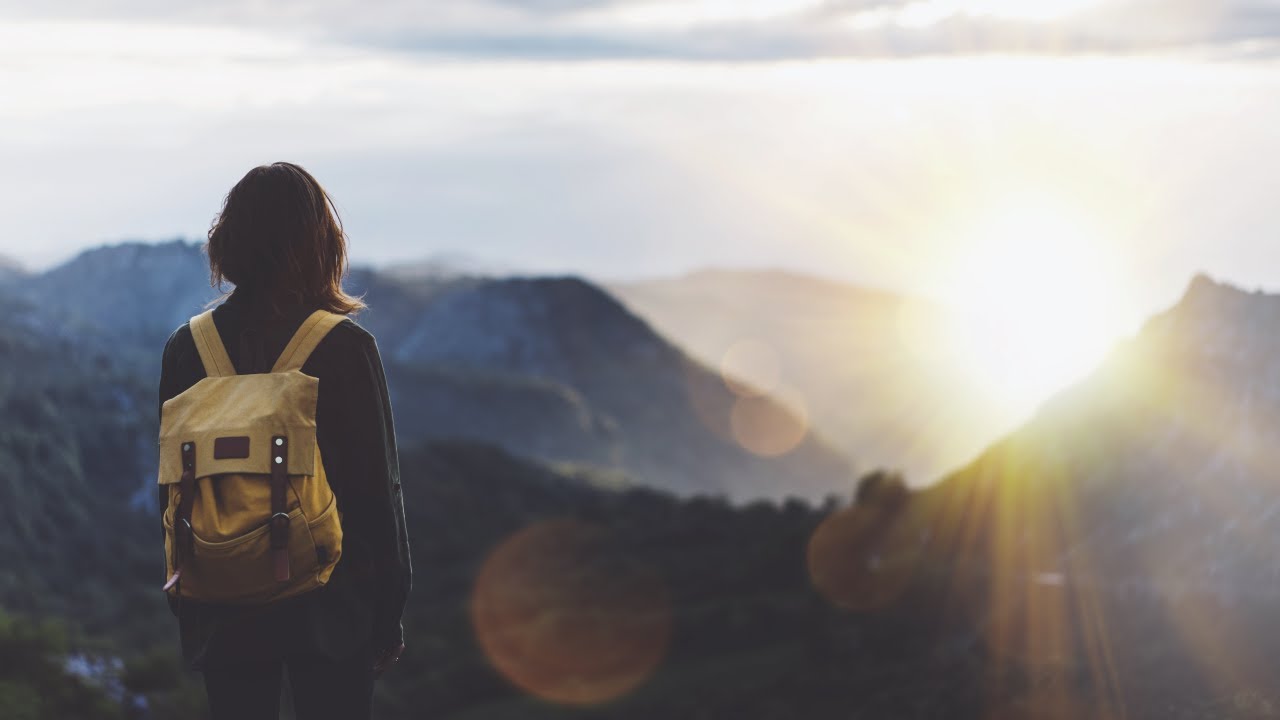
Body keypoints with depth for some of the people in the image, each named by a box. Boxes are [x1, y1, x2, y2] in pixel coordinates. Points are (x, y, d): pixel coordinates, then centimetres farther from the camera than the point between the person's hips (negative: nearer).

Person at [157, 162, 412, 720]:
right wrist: (389, 612, 2)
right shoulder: (347, 348, -10)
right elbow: (378, 486, -8)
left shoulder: (187, 349, -2)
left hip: (225, 613, 3)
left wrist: (185, 607, 13)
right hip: (332, 609, -2)